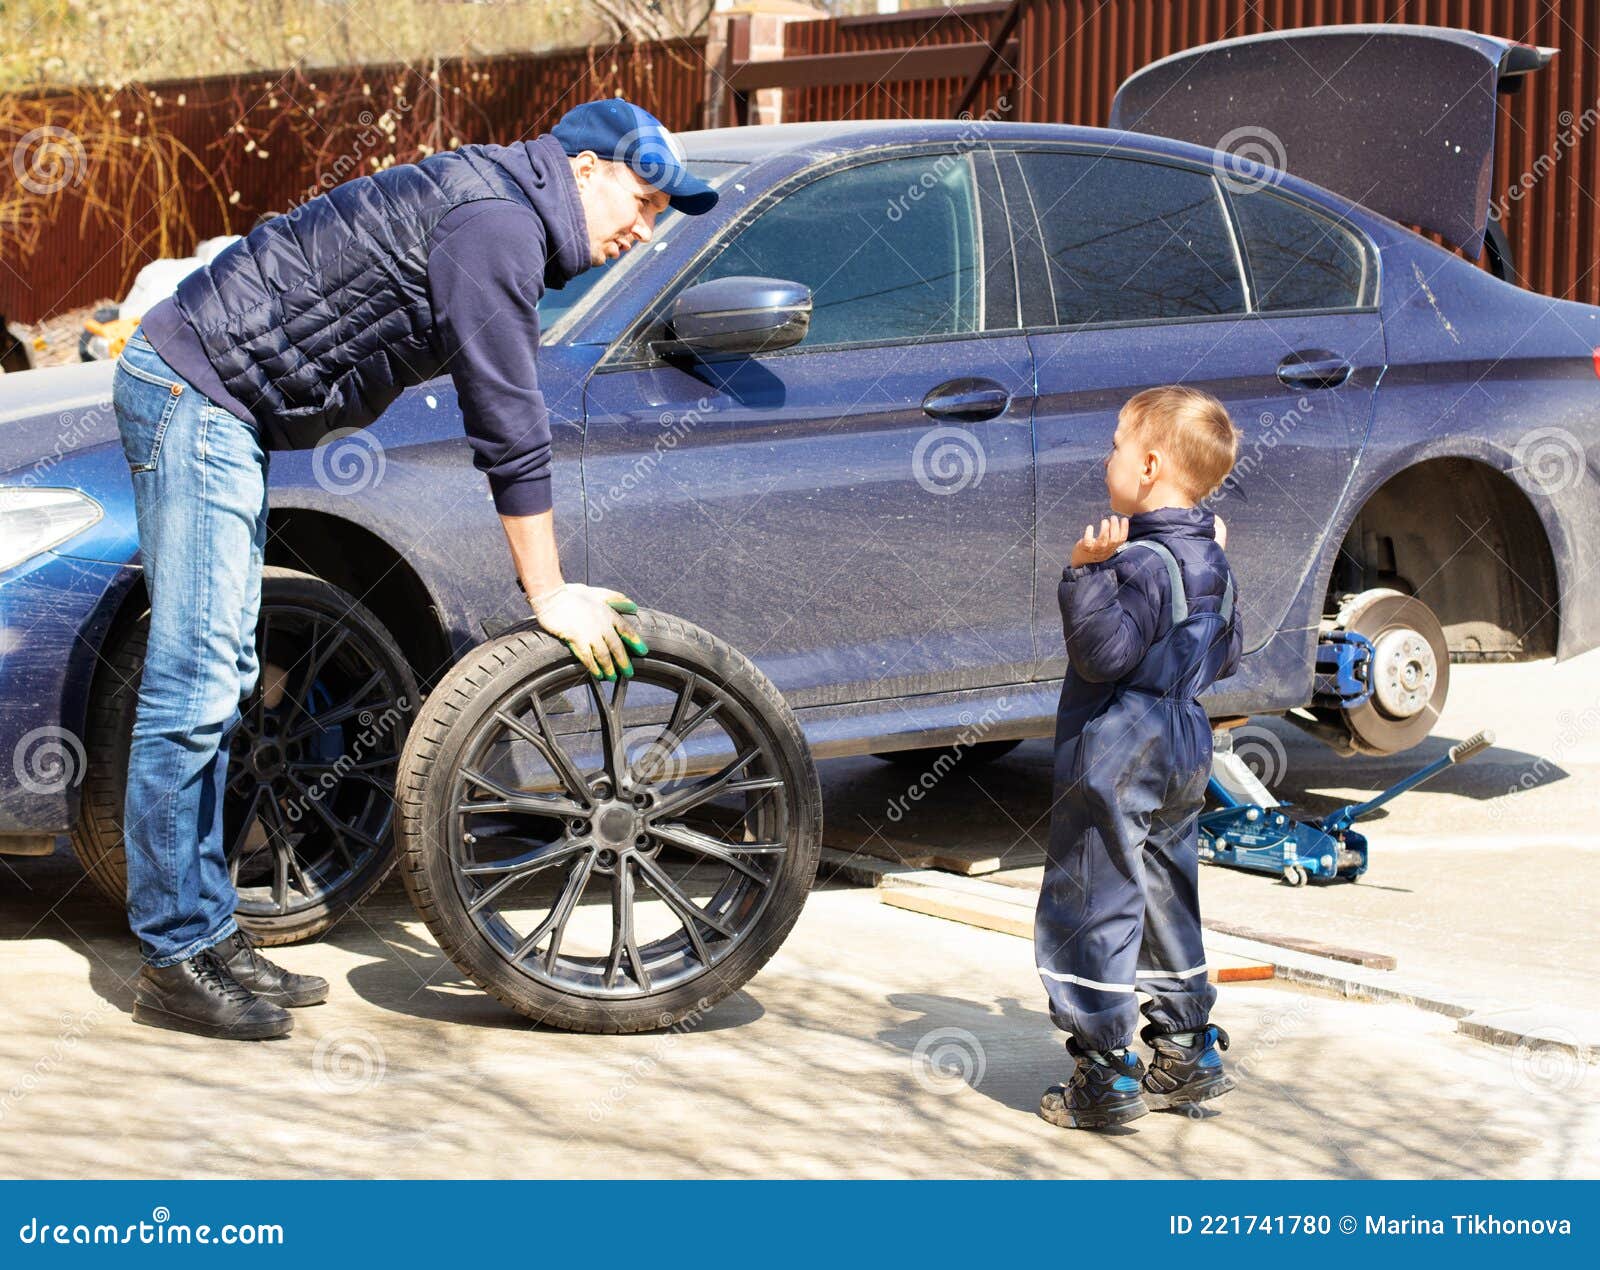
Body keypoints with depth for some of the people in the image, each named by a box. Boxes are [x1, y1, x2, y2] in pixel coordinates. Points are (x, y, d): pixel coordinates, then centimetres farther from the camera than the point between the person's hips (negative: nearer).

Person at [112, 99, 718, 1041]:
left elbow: (510, 420, 19)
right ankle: (175, 960, -6)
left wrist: (556, 584, 17)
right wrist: (548, 594, -10)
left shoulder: (506, 218, 16)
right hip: (191, 388, -11)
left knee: (222, 681, 12)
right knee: (194, 686, -10)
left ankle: (207, 931, 17)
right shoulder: (495, 224, -17)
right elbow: (510, 430, -17)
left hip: (220, 406, 11)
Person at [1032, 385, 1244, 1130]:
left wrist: (1088, 573, -34)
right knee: (1166, 904, 18)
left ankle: (1104, 1075, -2)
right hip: (1184, 752, 9)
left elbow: (1106, 653, -27)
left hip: (1116, 756, -9)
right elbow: (1224, 660, 20)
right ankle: (1188, 1051, 23)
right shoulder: (1211, 563, 9)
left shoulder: (1142, 562, -19)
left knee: (1092, 907, -3)